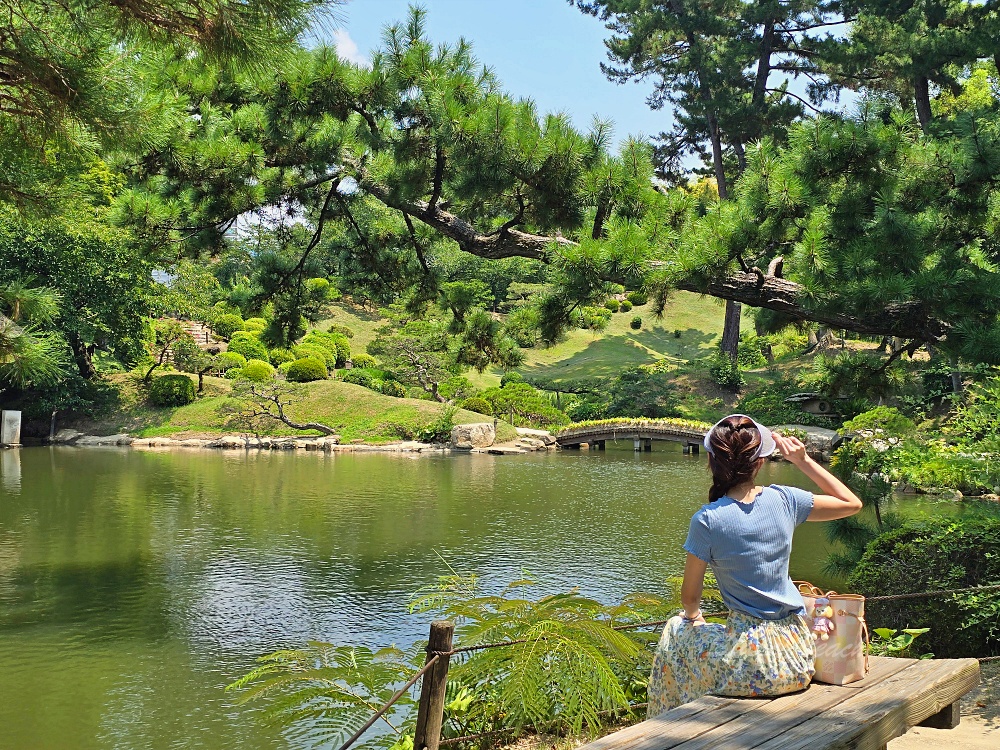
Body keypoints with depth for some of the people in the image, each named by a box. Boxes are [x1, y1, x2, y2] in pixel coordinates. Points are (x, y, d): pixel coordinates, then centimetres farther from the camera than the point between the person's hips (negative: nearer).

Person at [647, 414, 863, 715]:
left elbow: (689, 597, -2)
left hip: (752, 666, -4)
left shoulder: (707, 521, -14)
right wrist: (803, 461, 11)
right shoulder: (784, 499, -4)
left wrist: (693, 616, 20)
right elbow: (852, 503, 13)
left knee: (676, 631, 25)